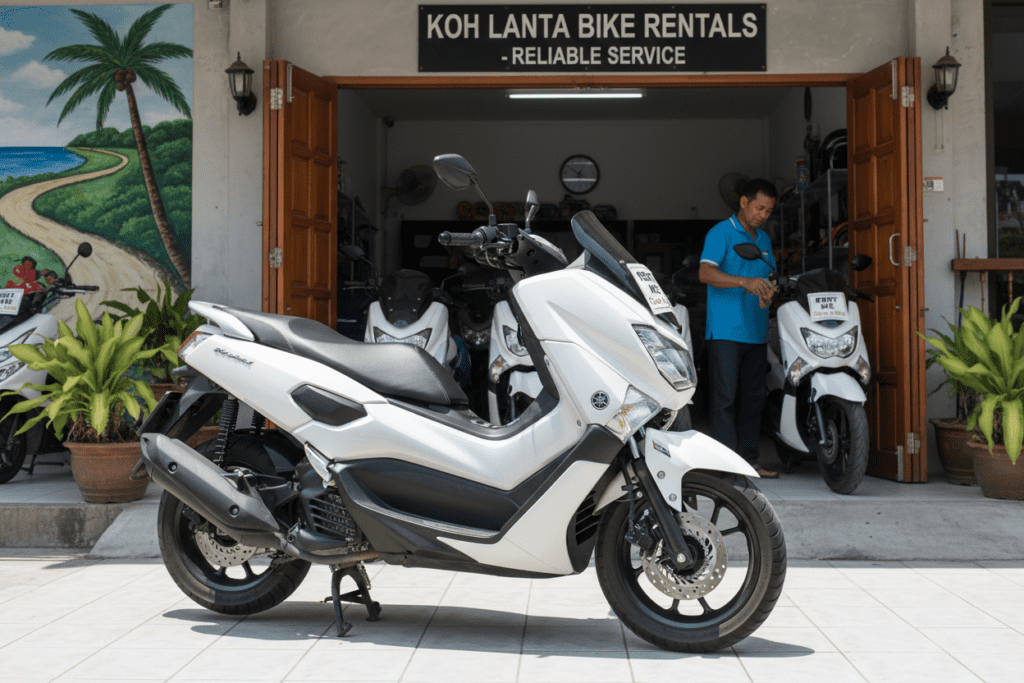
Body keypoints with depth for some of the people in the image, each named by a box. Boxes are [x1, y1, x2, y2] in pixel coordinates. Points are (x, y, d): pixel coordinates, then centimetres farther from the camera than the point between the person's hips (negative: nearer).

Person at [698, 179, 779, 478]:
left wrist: (770, 289, 0)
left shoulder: (764, 239, 19)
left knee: (754, 397, 9)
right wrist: (746, 282, -31)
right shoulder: (720, 233, -4)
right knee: (726, 396, -8)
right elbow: (706, 273, -19)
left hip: (757, 332, 7)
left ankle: (749, 460, 15)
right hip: (726, 331, -7)